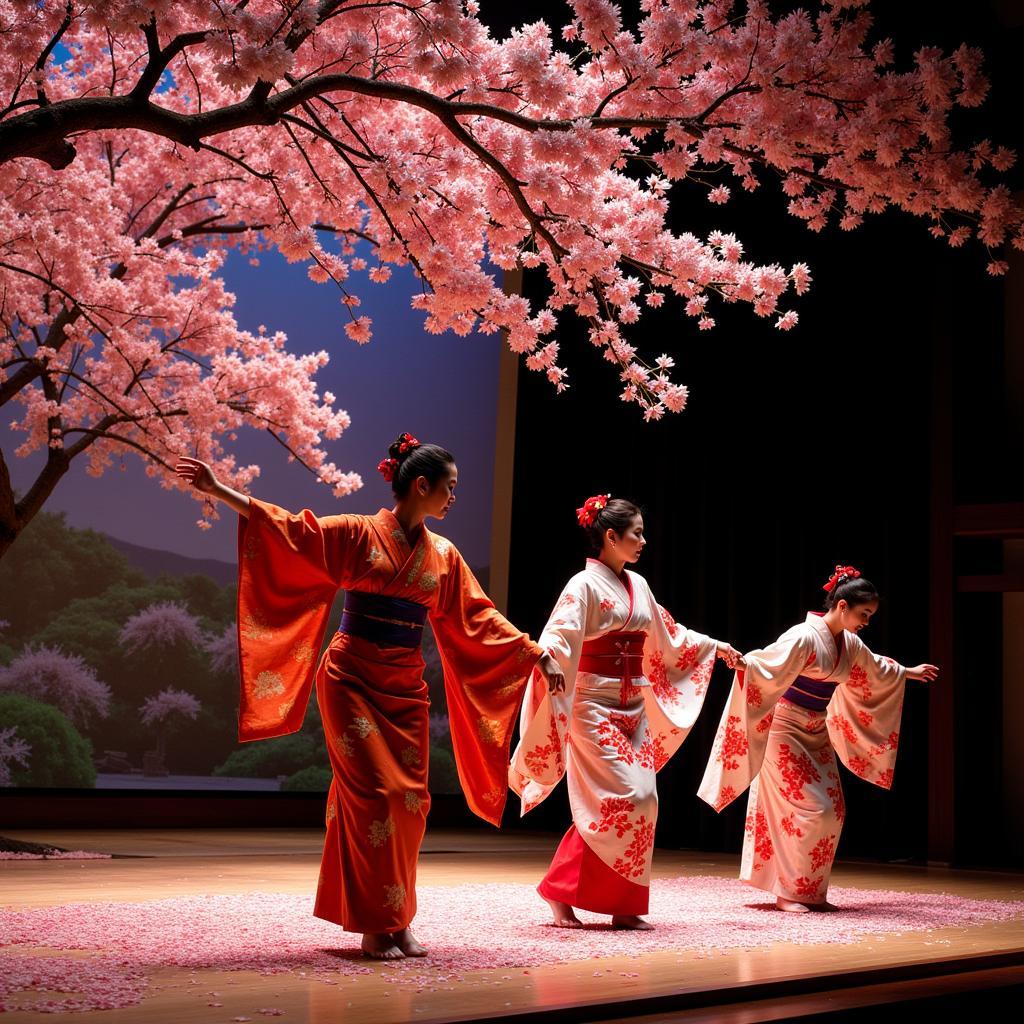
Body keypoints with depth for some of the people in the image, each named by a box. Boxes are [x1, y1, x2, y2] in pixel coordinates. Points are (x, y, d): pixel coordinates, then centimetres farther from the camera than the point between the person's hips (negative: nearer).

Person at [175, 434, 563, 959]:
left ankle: (397, 919, 15)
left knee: (410, 801, 3)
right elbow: (290, 528, -8)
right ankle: (375, 924, -1)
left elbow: (479, 619, 14)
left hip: (405, 689, 5)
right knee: (376, 793, -10)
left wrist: (538, 655, 11)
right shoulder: (358, 534, -4)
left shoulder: (444, 556, 10)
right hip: (354, 679, -5)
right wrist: (220, 491, -15)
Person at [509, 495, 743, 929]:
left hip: (634, 707, 8)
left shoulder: (637, 586, 13)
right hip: (595, 705, -8)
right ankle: (560, 891, -3)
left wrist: (715, 646, 35)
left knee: (641, 799, 2)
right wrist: (548, 656, -46)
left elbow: (668, 635, 28)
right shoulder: (585, 585, -10)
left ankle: (623, 905, 9)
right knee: (623, 798, -14)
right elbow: (557, 635, -24)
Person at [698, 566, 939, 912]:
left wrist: (908, 672, 44)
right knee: (808, 808, -12)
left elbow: (876, 669, 29)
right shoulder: (805, 637, -20)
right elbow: (764, 666, -33)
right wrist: (742, 661, -55)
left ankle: (811, 891, 12)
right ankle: (788, 891, -1)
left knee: (832, 810, 4)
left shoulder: (849, 644, 6)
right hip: (786, 731, -9)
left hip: (817, 734, 9)